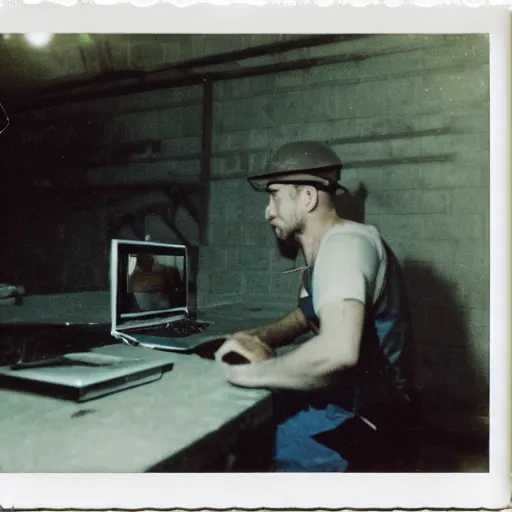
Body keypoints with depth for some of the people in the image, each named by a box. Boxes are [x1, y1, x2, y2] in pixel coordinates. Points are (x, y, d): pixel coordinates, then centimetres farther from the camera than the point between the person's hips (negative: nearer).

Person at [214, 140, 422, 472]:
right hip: (346, 404, 9)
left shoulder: (344, 244, -22)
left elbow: (339, 351, -37)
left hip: (364, 424, -9)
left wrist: (255, 372, -21)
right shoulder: (324, 248, 9)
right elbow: (307, 315, 21)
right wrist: (259, 338, 1)